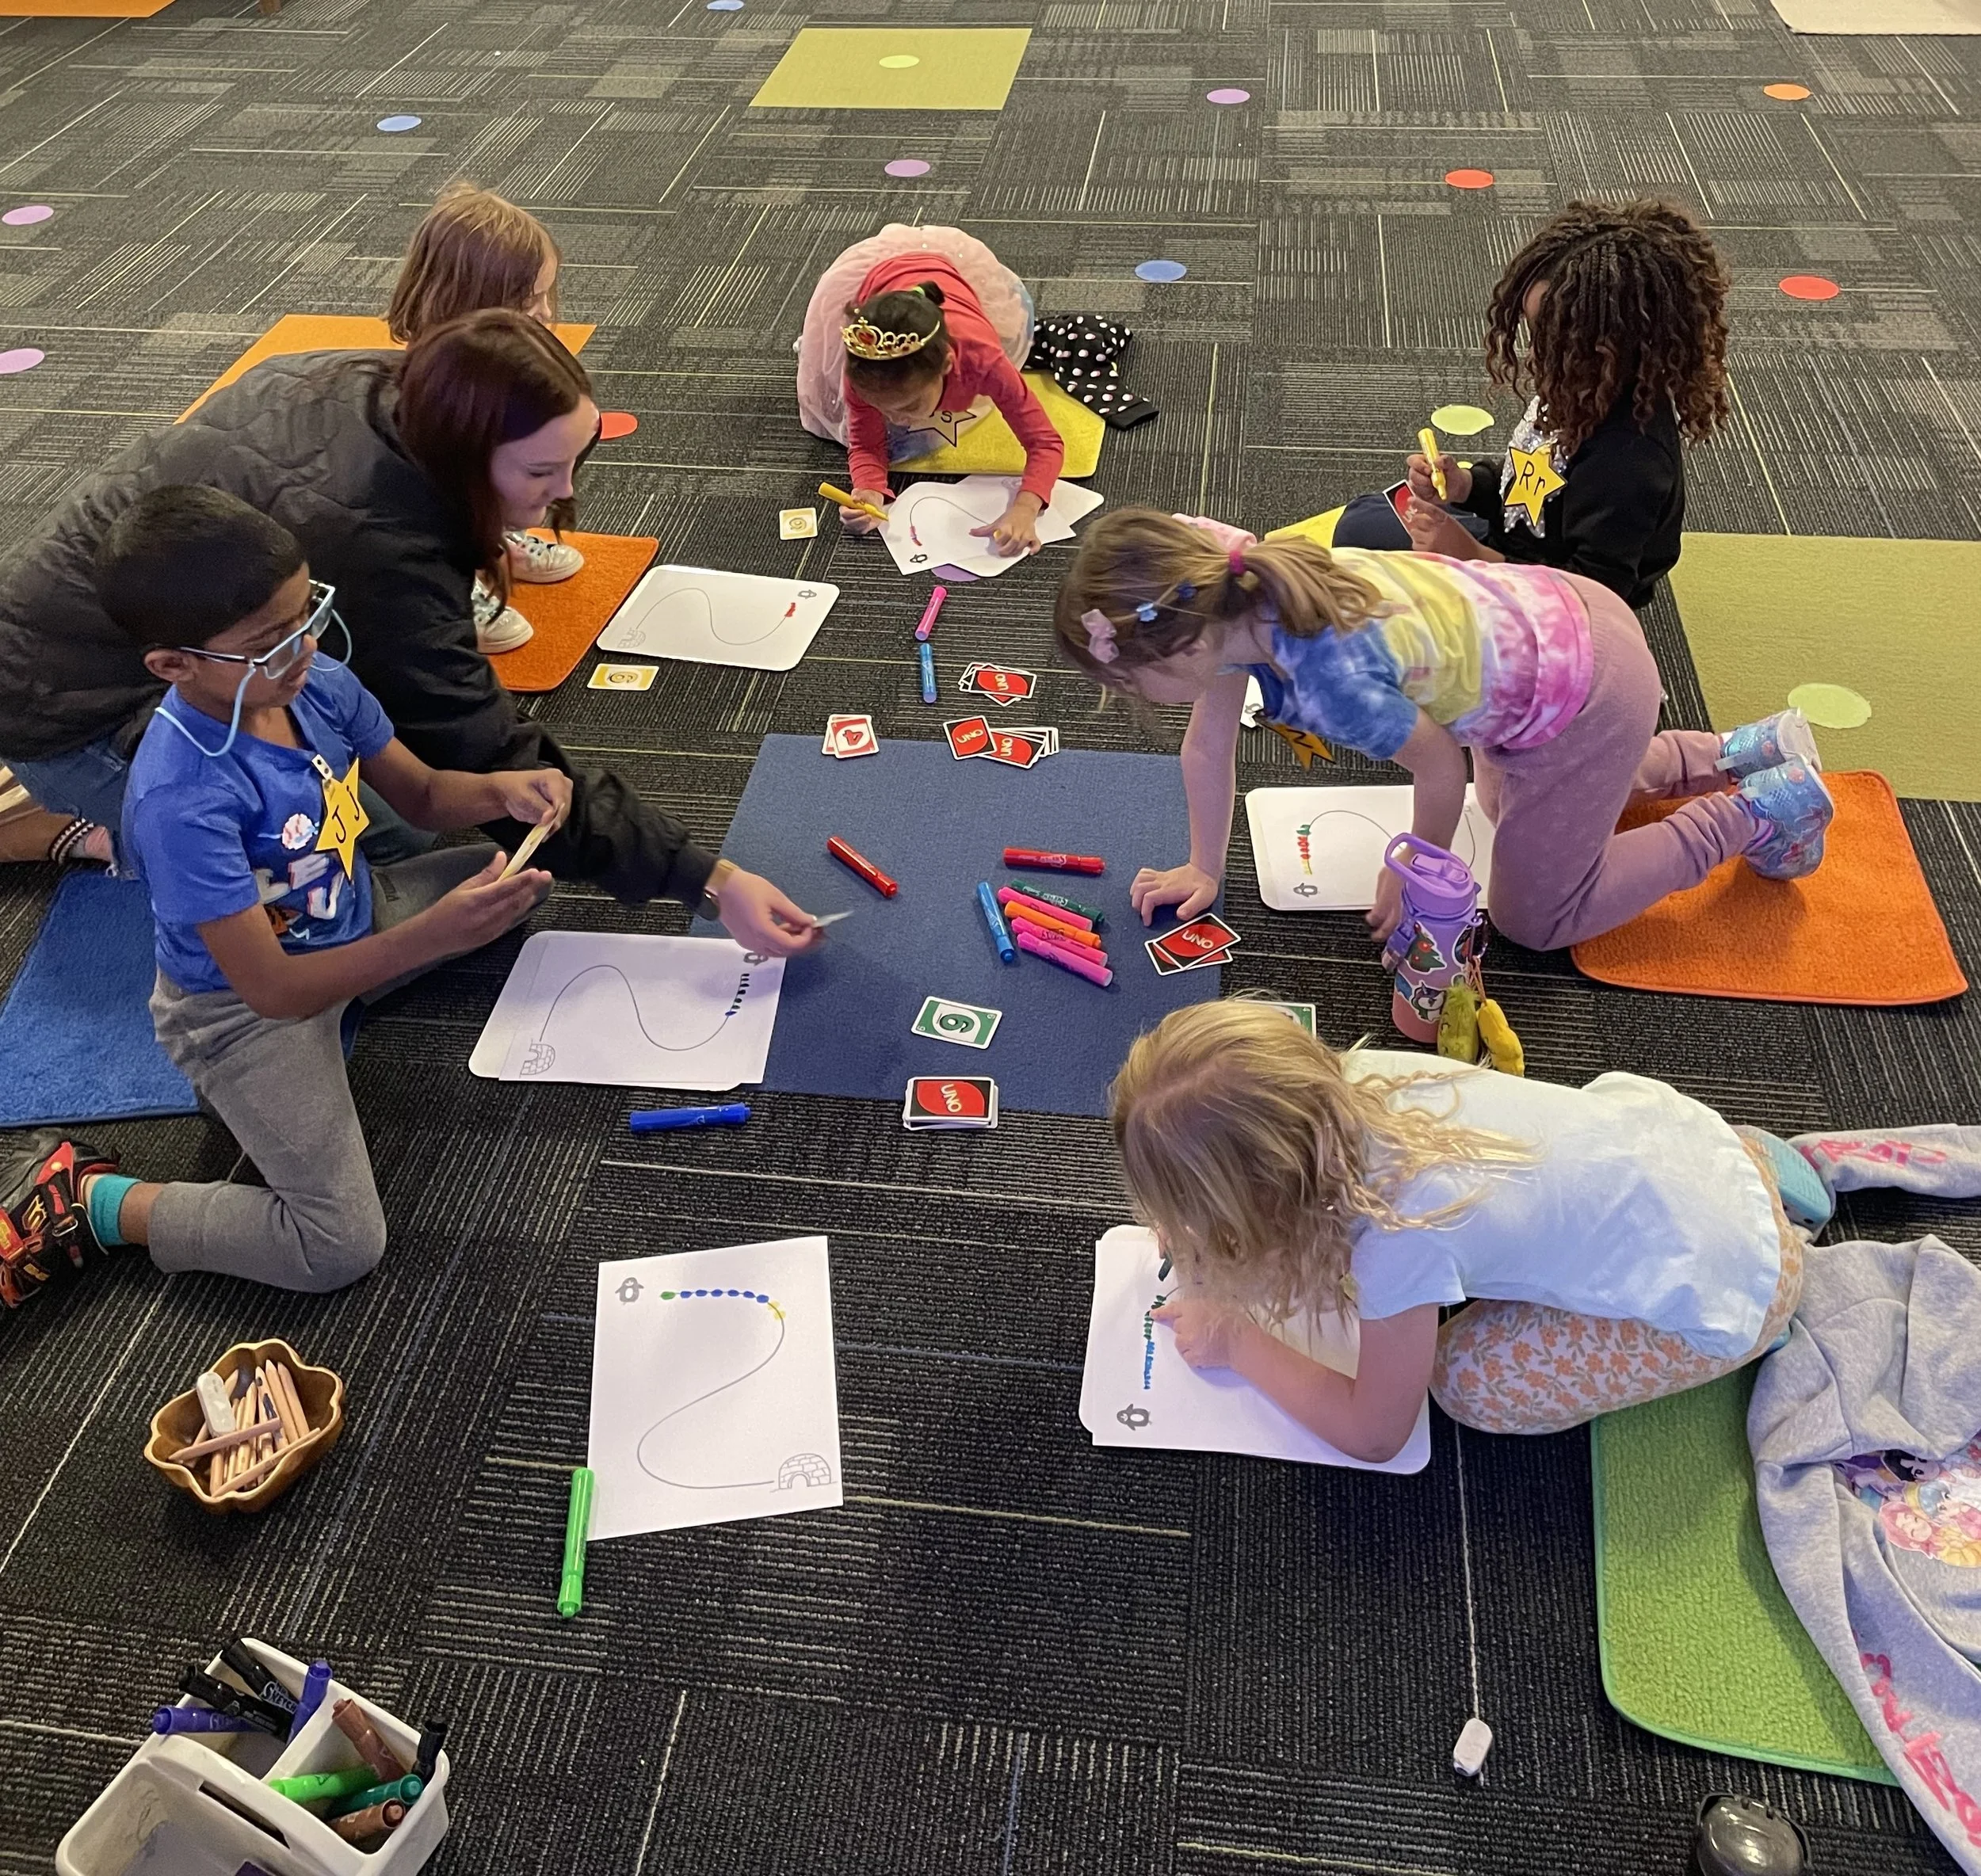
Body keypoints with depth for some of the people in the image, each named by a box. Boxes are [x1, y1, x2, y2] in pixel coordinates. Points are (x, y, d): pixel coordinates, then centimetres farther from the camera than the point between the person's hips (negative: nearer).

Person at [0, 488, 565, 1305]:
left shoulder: (316, 683, -16)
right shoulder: (182, 799, -35)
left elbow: (422, 795, 0)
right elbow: (274, 990, -32)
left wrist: (498, 790, -22)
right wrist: (434, 935, -42)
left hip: (351, 924, 7)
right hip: (248, 1006, -7)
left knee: (522, 872, 10)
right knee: (341, 1247, -17)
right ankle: (87, 1202, 3)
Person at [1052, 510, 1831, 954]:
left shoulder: (1334, 678, -39)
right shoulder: (1229, 595, -17)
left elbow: (1441, 772, -22)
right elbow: (1209, 744, -2)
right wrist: (1204, 870, 7)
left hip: (1588, 694, -8)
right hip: (1557, 612, 8)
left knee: (1534, 918, 10)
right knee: (1506, 804, 35)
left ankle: (1765, 809, 19)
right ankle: (1747, 750, 38)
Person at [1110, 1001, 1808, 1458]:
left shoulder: (1400, 1241, -34)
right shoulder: (1355, 1074, -17)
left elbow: (1373, 1434, -15)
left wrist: (1236, 1342, -7)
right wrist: (1199, 1234, -1)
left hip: (1721, 1285, -6)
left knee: (1469, 1382, -8)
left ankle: (1737, 1339, 8)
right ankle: (1744, 1156, 23)